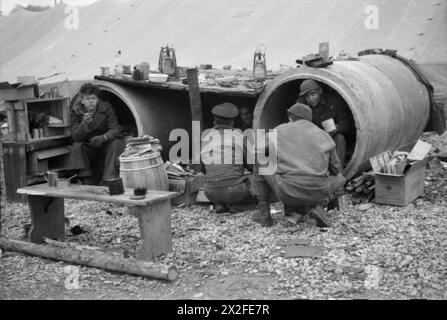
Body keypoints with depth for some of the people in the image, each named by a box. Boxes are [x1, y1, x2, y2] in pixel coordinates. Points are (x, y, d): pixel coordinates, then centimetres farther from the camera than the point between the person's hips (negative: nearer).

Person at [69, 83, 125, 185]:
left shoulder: (106, 107, -9)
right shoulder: (75, 111, -9)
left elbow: (115, 129, -18)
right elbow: (75, 137, -18)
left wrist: (103, 137, -40)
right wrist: (85, 123, -38)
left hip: (105, 144, 0)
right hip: (87, 147, 1)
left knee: (116, 143, -30)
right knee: (77, 147, -28)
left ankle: (110, 179, -31)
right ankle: (87, 180, -21)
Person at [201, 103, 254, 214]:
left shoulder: (205, 137, 5)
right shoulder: (239, 137, -3)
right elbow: (252, 166, 4)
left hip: (211, 193, 3)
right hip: (234, 191, -2)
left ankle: (219, 205, 10)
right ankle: (235, 205, 5)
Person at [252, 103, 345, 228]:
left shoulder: (280, 130, 11)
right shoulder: (324, 136, 14)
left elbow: (258, 149, 24)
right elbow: (334, 168, 23)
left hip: (287, 191, -1)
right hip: (317, 193, 2)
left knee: (259, 161, 25)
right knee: (339, 178, 34)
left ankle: (263, 213, 22)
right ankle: (315, 206, 6)